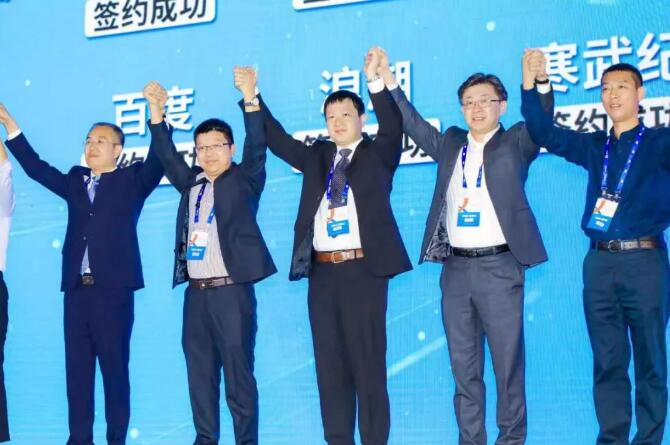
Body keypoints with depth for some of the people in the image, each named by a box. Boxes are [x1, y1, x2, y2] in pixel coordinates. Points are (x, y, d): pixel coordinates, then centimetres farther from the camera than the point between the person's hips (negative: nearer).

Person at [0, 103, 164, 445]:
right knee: (77, 368, 6)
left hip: (113, 288, -4)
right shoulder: (75, 180, 17)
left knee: (115, 368, 1)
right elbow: (37, 168, 18)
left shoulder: (132, 180, 5)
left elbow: (157, 162, -10)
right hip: (76, 288, 4)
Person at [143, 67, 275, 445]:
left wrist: (249, 97, -20)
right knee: (200, 371, 8)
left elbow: (257, 147, -11)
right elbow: (167, 154, 16)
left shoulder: (244, 180, 2)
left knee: (238, 372, -4)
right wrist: (157, 110, 5)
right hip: (196, 292, 5)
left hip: (231, 290, -5)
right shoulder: (191, 184, 16)